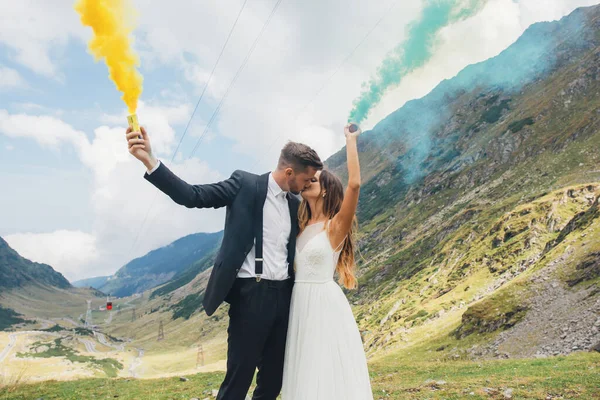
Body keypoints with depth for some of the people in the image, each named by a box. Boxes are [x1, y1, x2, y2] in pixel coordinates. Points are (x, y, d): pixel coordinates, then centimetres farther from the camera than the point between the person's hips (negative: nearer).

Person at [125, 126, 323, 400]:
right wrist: (149, 161, -28)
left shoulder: (295, 204, 11)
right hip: (251, 294, -6)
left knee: (274, 377, 16)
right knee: (238, 378, 2)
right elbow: (192, 196, -14)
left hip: (284, 296, 6)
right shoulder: (245, 184, -7)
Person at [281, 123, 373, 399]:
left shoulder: (335, 226, -10)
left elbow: (354, 184, -23)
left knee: (328, 370, 3)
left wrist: (351, 141, -17)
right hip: (300, 302, 7)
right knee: (306, 372, 16)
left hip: (324, 302, -7)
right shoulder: (302, 226, 9)